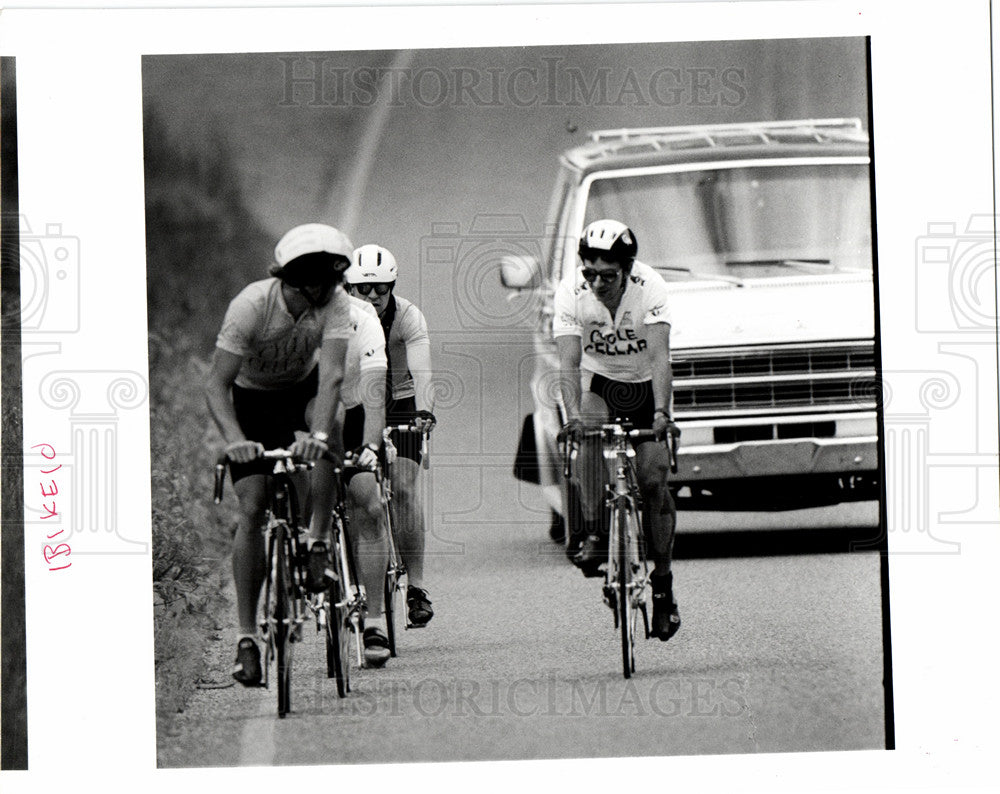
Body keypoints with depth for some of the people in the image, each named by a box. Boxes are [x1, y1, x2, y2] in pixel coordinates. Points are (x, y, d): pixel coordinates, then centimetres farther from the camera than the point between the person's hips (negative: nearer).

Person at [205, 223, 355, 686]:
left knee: (330, 434, -34)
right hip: (252, 399, -2)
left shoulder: (335, 303, -25)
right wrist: (235, 439, -49)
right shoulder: (251, 306, -31)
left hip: (302, 391, 2)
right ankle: (247, 636, -10)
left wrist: (318, 433, -53)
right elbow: (216, 383, -32)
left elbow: (331, 374, -36)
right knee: (252, 509, -14)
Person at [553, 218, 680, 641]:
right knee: (590, 433, -32)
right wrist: (572, 415, -45)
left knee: (653, 480, -10)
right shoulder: (571, 292, -23)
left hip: (645, 385, -1)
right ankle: (594, 534, -26)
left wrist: (660, 413, -48)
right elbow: (569, 362, -29)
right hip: (600, 383, 1)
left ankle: (662, 581, 3)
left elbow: (660, 356, -34)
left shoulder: (649, 287, -26)